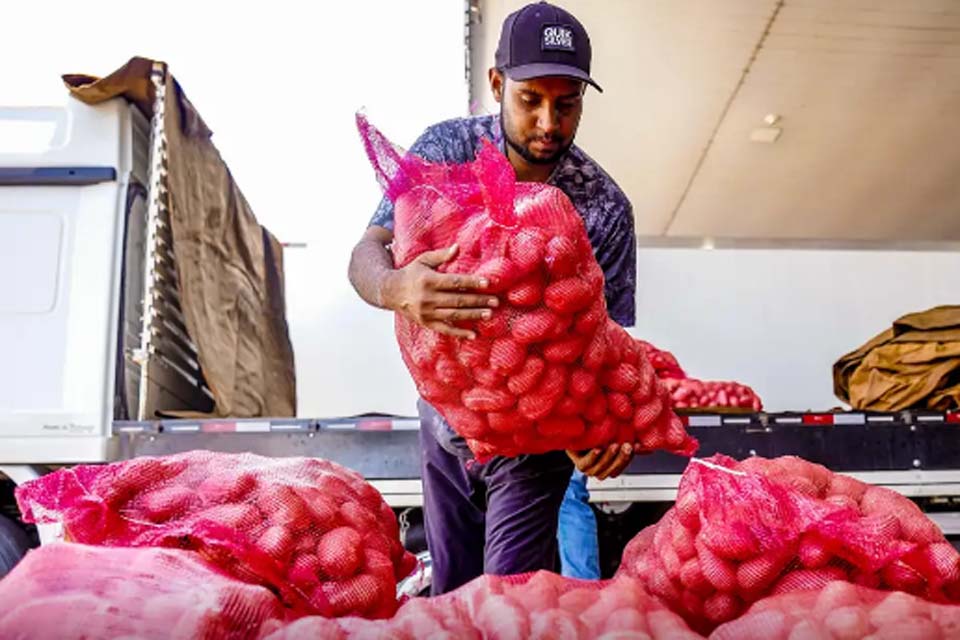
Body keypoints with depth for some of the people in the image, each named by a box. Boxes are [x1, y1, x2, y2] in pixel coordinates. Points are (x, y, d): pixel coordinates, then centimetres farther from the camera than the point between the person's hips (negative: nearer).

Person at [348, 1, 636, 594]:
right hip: (445, 419, 3)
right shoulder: (445, 148, -14)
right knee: (450, 593, 17)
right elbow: (367, 253, -20)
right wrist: (397, 288, -45)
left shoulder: (605, 208, -17)